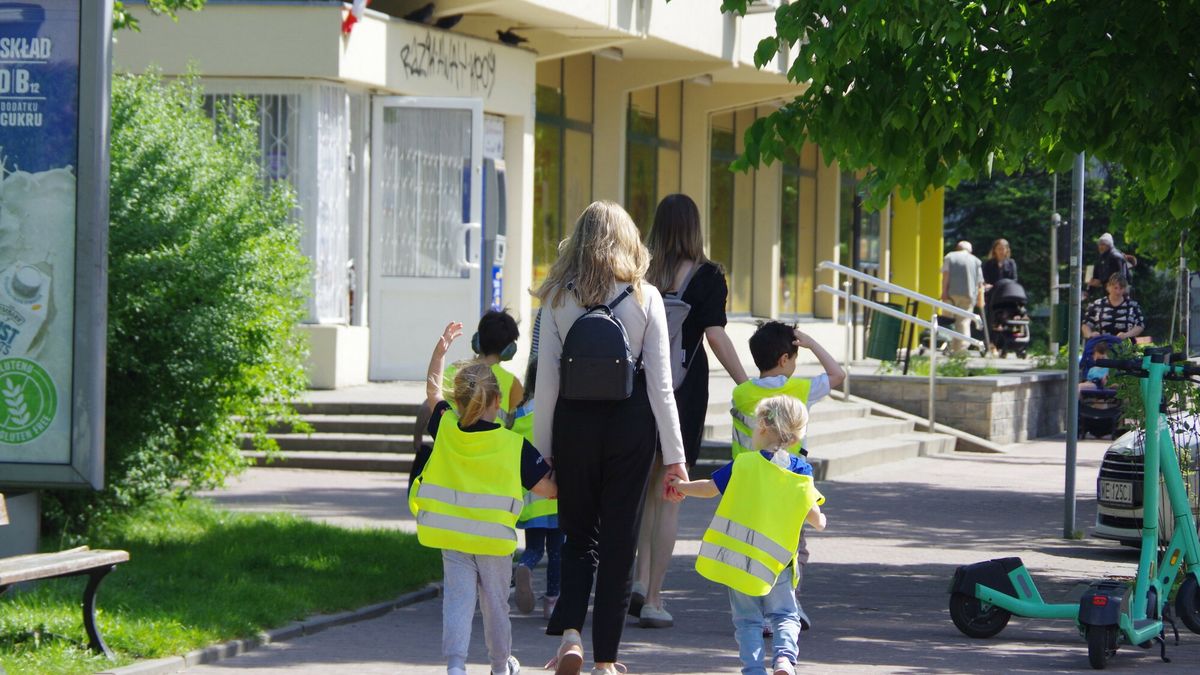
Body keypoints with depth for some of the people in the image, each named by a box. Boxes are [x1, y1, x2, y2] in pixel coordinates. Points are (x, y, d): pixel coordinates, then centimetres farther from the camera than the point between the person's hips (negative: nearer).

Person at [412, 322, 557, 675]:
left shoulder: (446, 429, -1)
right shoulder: (515, 446, -11)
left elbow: (432, 391, 18)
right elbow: (547, 488, -10)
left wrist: (441, 349, 29)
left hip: (451, 539, 2)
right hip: (495, 539, -2)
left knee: (457, 598, 1)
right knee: (495, 602, 13)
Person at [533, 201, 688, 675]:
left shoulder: (558, 298, -1)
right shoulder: (645, 297, -3)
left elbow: (546, 381, -1)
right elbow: (660, 384, -4)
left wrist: (540, 453, 6)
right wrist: (675, 456, 1)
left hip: (573, 423, 1)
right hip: (630, 424, -1)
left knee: (578, 535, 14)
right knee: (619, 541, 8)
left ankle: (569, 632, -8)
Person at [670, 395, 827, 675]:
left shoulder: (745, 464, -7)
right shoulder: (801, 471, 0)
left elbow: (710, 488, 2)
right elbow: (813, 515, 2)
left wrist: (682, 486, 21)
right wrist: (820, 521, 26)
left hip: (737, 556, -1)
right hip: (776, 560, 1)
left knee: (747, 620, 8)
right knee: (785, 615, 12)